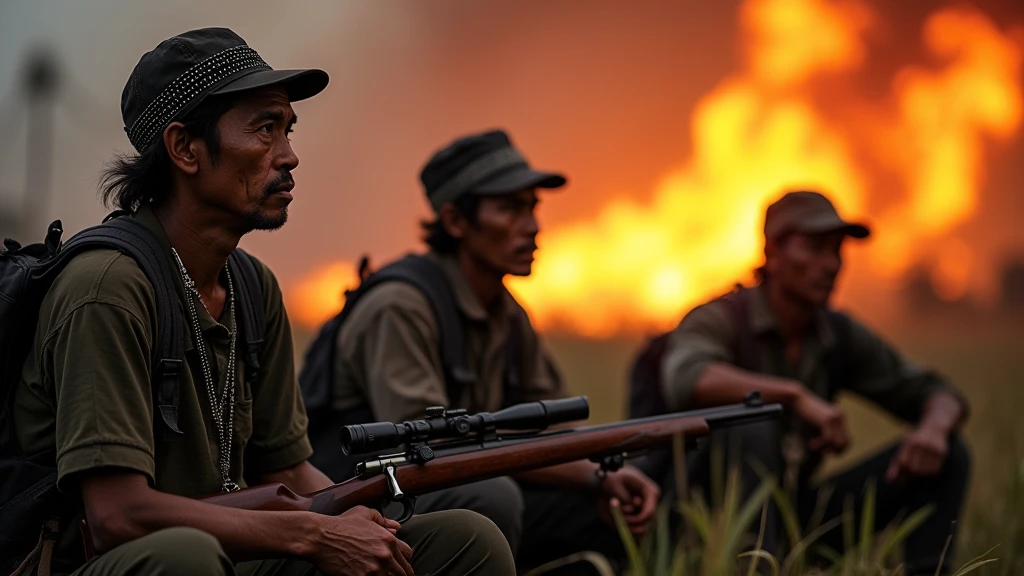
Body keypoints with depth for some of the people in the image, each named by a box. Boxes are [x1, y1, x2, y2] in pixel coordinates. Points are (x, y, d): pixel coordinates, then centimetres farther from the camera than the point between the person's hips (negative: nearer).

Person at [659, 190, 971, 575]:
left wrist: (934, 428, -20)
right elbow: (687, 380, -38)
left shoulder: (842, 337, 3)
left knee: (944, 454, -5)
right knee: (751, 424, -37)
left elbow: (942, 397, 5)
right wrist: (797, 395, -43)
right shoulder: (720, 320, -15)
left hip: (796, 512, 6)